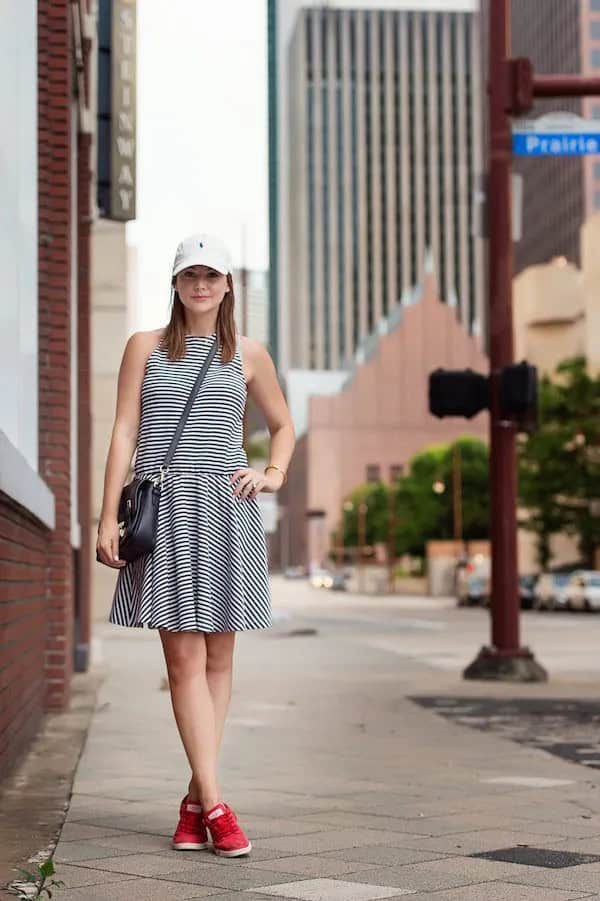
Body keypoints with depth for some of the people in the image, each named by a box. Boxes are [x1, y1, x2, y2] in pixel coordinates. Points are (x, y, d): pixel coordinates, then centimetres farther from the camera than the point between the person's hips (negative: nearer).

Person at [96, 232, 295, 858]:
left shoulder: (248, 355, 11)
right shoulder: (146, 347, 8)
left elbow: (282, 425, 23)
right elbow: (124, 433, 4)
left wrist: (274, 474, 4)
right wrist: (107, 517, -2)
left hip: (225, 509, 2)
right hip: (164, 507, -2)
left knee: (218, 656, 2)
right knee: (184, 657, -8)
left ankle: (195, 798, 11)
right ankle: (213, 804, -9)